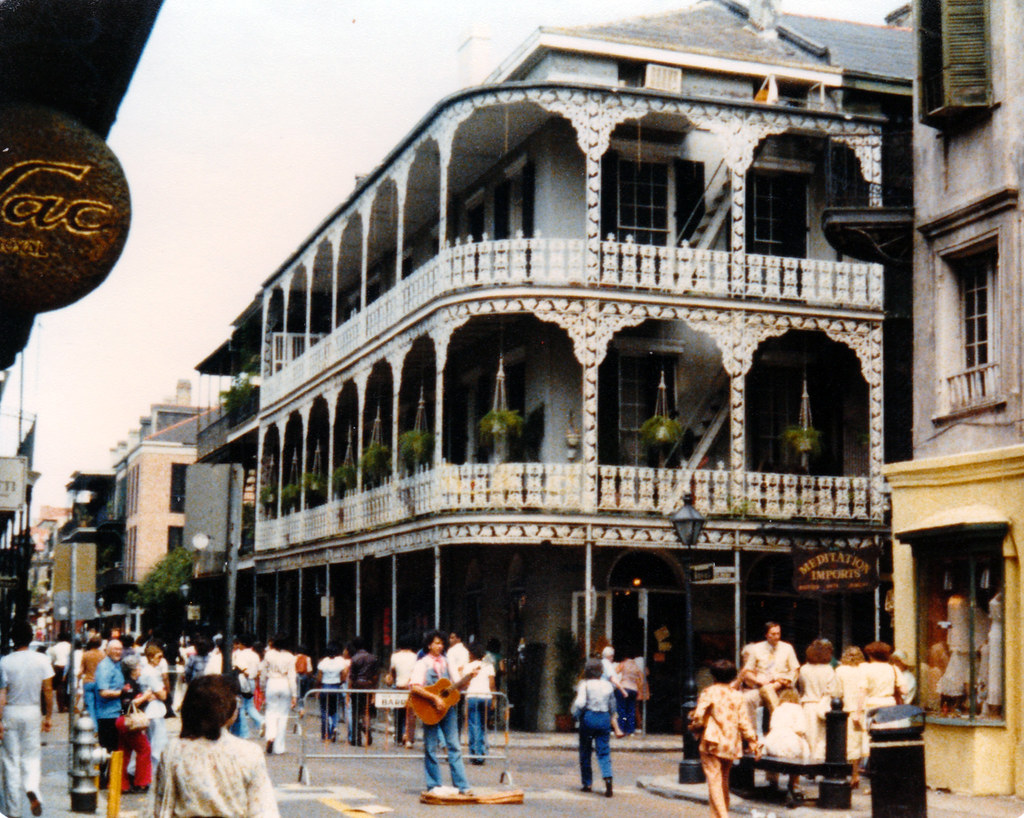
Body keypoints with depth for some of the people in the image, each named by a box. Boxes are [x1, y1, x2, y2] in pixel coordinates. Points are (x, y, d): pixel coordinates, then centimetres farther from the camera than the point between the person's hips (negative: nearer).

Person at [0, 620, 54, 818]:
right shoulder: (41, 660, -3)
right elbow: (47, 691, -2)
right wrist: (47, 717, 7)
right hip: (33, 712, 1)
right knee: (31, 757, 12)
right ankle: (32, 789, -19)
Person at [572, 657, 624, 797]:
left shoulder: (585, 685, -7)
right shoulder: (608, 685, 7)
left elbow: (580, 703, -19)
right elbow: (612, 708, 13)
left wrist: (575, 715, 0)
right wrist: (615, 727, 21)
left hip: (588, 717, -3)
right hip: (604, 718, 3)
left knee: (585, 752, 11)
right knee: (604, 752, 3)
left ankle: (587, 783, 16)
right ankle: (608, 778, -20)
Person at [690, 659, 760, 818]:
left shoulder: (708, 692, -5)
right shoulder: (737, 695, 6)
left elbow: (698, 717, -12)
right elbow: (744, 722, 3)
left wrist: (695, 727, 9)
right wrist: (753, 743, 7)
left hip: (712, 742, -5)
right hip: (732, 744, 5)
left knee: (714, 781, -7)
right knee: (724, 781, 18)